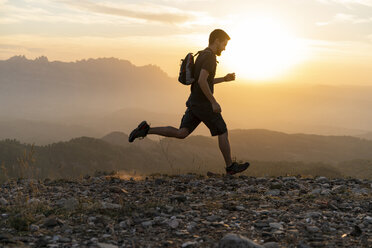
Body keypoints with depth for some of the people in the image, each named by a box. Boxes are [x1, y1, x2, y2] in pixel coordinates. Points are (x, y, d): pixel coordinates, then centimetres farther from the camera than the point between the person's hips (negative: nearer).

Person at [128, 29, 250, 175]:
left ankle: (146, 130, -5)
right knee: (222, 132, 6)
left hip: (194, 103, 9)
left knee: (181, 134, 3)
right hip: (204, 105, -9)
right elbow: (202, 81, -27)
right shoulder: (209, 56, -16)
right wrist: (214, 102, -23)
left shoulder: (201, 56, 16)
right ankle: (230, 166, 17)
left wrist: (224, 79, 21)